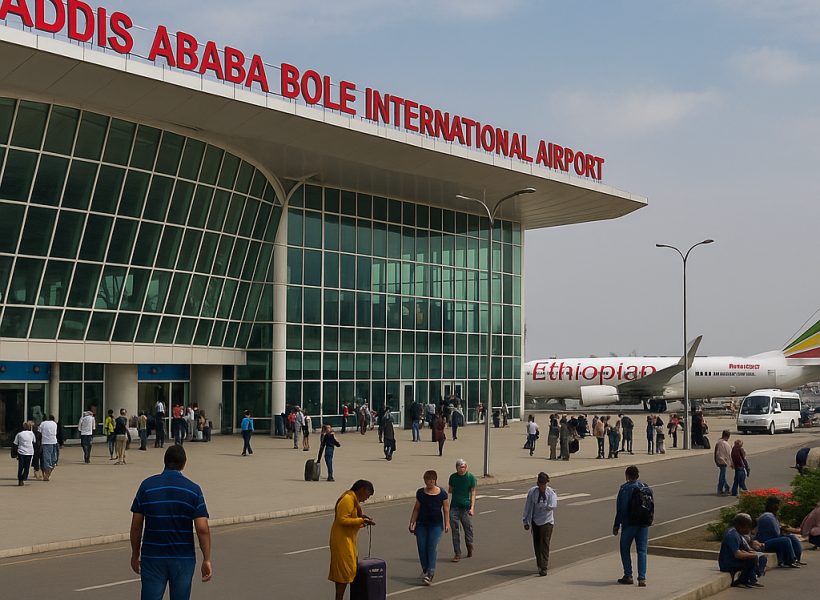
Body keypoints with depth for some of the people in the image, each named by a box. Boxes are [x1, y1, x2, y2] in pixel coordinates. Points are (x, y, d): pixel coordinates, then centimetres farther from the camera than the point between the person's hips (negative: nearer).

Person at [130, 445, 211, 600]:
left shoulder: (147, 485, -3)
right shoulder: (193, 489, -5)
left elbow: (136, 526, 0)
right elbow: (202, 529, -10)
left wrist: (135, 554, 11)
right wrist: (206, 559, -3)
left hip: (152, 557, 0)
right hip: (183, 558, 0)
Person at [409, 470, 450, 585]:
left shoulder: (442, 493, 0)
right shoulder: (420, 492, 6)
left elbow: (446, 509, 6)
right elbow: (416, 509, 11)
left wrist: (447, 523, 2)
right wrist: (412, 522, 5)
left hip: (435, 524, -3)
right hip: (421, 524, 3)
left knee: (431, 548, -13)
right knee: (422, 549, 0)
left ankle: (430, 573, -12)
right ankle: (425, 570, 18)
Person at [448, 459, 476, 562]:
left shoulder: (471, 477, -3)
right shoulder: (453, 477, 4)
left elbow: (473, 492, -1)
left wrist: (472, 507, -7)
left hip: (466, 507, -2)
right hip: (454, 506, 2)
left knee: (468, 528, 2)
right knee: (454, 530, -2)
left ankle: (469, 546, 31)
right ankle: (457, 553, 5)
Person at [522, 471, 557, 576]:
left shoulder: (551, 493, -7)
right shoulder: (532, 492, 0)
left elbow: (553, 506, -20)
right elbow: (528, 507, 6)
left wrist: (540, 505, -15)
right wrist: (526, 522, 5)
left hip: (546, 521, -3)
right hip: (535, 521, 4)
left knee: (544, 544, -9)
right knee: (536, 544, 9)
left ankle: (543, 568, -11)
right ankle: (540, 565, 24)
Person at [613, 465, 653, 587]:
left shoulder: (625, 488, -9)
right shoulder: (647, 488, 8)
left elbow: (621, 509, -12)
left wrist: (616, 526, -6)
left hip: (629, 524, -4)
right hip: (644, 524, 5)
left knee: (625, 549, 11)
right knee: (642, 550, 5)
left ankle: (628, 576, 9)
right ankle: (642, 578, -2)